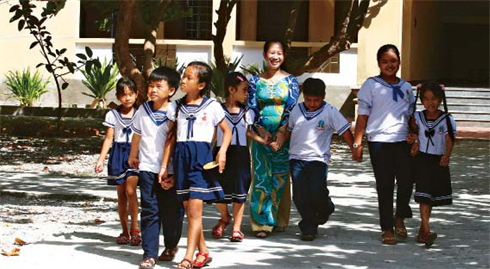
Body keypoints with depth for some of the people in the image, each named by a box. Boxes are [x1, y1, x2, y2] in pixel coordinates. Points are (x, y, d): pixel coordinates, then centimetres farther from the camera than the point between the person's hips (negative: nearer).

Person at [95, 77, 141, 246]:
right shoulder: (112, 115, 3)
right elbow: (109, 139, 2)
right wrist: (101, 159, -6)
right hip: (118, 154, 1)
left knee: (131, 190, -16)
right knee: (121, 194, 7)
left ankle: (134, 228, -5)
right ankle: (125, 231, 14)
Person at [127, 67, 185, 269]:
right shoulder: (144, 110, 3)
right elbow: (137, 135, 20)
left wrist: (174, 175, -10)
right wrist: (133, 156, 32)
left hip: (170, 171, -2)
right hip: (147, 169, 2)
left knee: (171, 212, 7)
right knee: (149, 211, -3)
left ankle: (171, 246, 30)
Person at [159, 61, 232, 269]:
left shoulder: (211, 106, 0)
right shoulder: (176, 107, 10)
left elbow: (227, 130, 9)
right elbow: (171, 137, 14)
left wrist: (222, 151, -8)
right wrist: (164, 166, 11)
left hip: (202, 157, -4)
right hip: (181, 158, 4)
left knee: (195, 209, -10)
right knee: (189, 210, 7)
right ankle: (203, 252, 19)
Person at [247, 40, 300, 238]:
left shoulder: (290, 81, 4)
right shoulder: (255, 81, 7)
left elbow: (291, 107, -4)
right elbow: (252, 108, 1)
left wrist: (282, 131, -16)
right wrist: (263, 132, -12)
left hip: (284, 135, 0)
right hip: (261, 134, 0)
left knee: (281, 177, 2)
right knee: (261, 176, -6)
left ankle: (280, 220, 13)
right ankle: (261, 222, -5)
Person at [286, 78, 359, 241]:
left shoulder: (330, 112, -4)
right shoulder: (296, 110, 6)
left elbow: (345, 130, -2)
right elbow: (288, 130, 22)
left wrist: (354, 150, -5)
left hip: (318, 159, -3)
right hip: (297, 158, 3)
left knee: (318, 192, -16)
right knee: (300, 196, -3)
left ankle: (325, 208, 18)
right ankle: (308, 227, 9)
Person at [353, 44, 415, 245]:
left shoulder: (406, 87, 16)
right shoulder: (371, 85, 4)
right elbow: (362, 116, 1)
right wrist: (357, 143, -5)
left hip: (403, 141, 3)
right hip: (379, 142, -3)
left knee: (406, 181, -8)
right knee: (385, 187, 0)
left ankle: (400, 217, 18)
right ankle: (387, 228, 11)